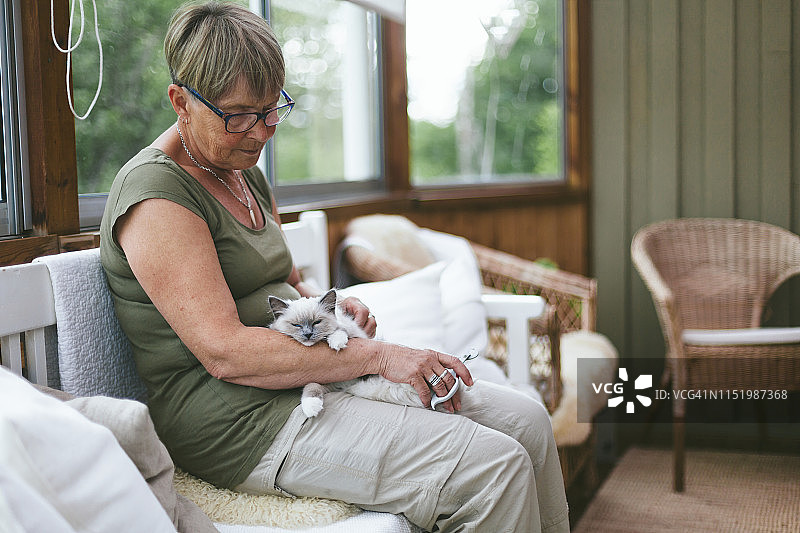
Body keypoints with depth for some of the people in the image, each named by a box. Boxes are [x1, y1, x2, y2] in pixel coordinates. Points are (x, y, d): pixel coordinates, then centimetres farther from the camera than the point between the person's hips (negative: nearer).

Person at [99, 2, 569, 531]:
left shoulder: (246, 173, 15)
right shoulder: (155, 191, -14)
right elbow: (224, 351, -23)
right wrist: (376, 355, -21)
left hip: (307, 381, 9)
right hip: (239, 419, -9)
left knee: (527, 421, 0)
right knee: (495, 470, -20)